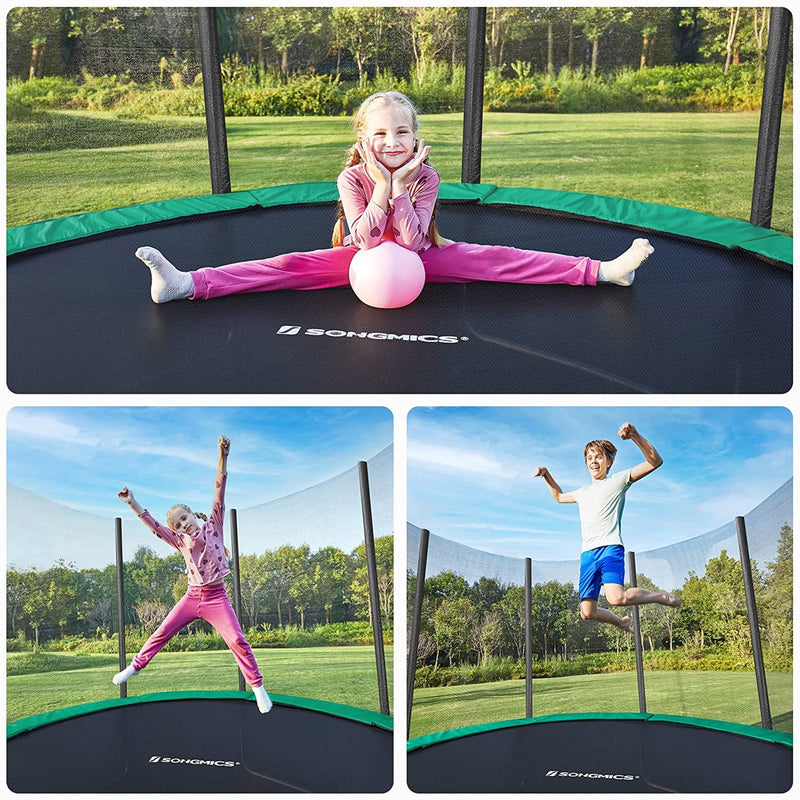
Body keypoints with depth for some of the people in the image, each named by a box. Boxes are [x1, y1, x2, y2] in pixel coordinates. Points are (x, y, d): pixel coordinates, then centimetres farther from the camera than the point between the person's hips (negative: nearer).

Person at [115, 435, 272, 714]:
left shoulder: (213, 527, -4)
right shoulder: (181, 541, 6)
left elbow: (219, 492, -14)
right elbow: (155, 527, 1)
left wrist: (223, 457, -24)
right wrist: (132, 504, -9)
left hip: (216, 599, -4)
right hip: (192, 597, 4)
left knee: (238, 641, -11)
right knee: (161, 633, 9)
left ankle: (258, 687, -2)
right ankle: (136, 665, 30)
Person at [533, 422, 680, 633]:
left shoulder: (617, 480, 9)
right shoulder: (583, 492, 27)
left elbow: (655, 462, -1)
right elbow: (559, 497, 47)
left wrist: (635, 436, -14)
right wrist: (546, 475, 32)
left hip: (610, 548, -6)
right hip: (588, 554, 6)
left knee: (616, 597, -30)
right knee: (587, 613, 0)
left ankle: (661, 596, -2)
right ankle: (622, 622, 31)